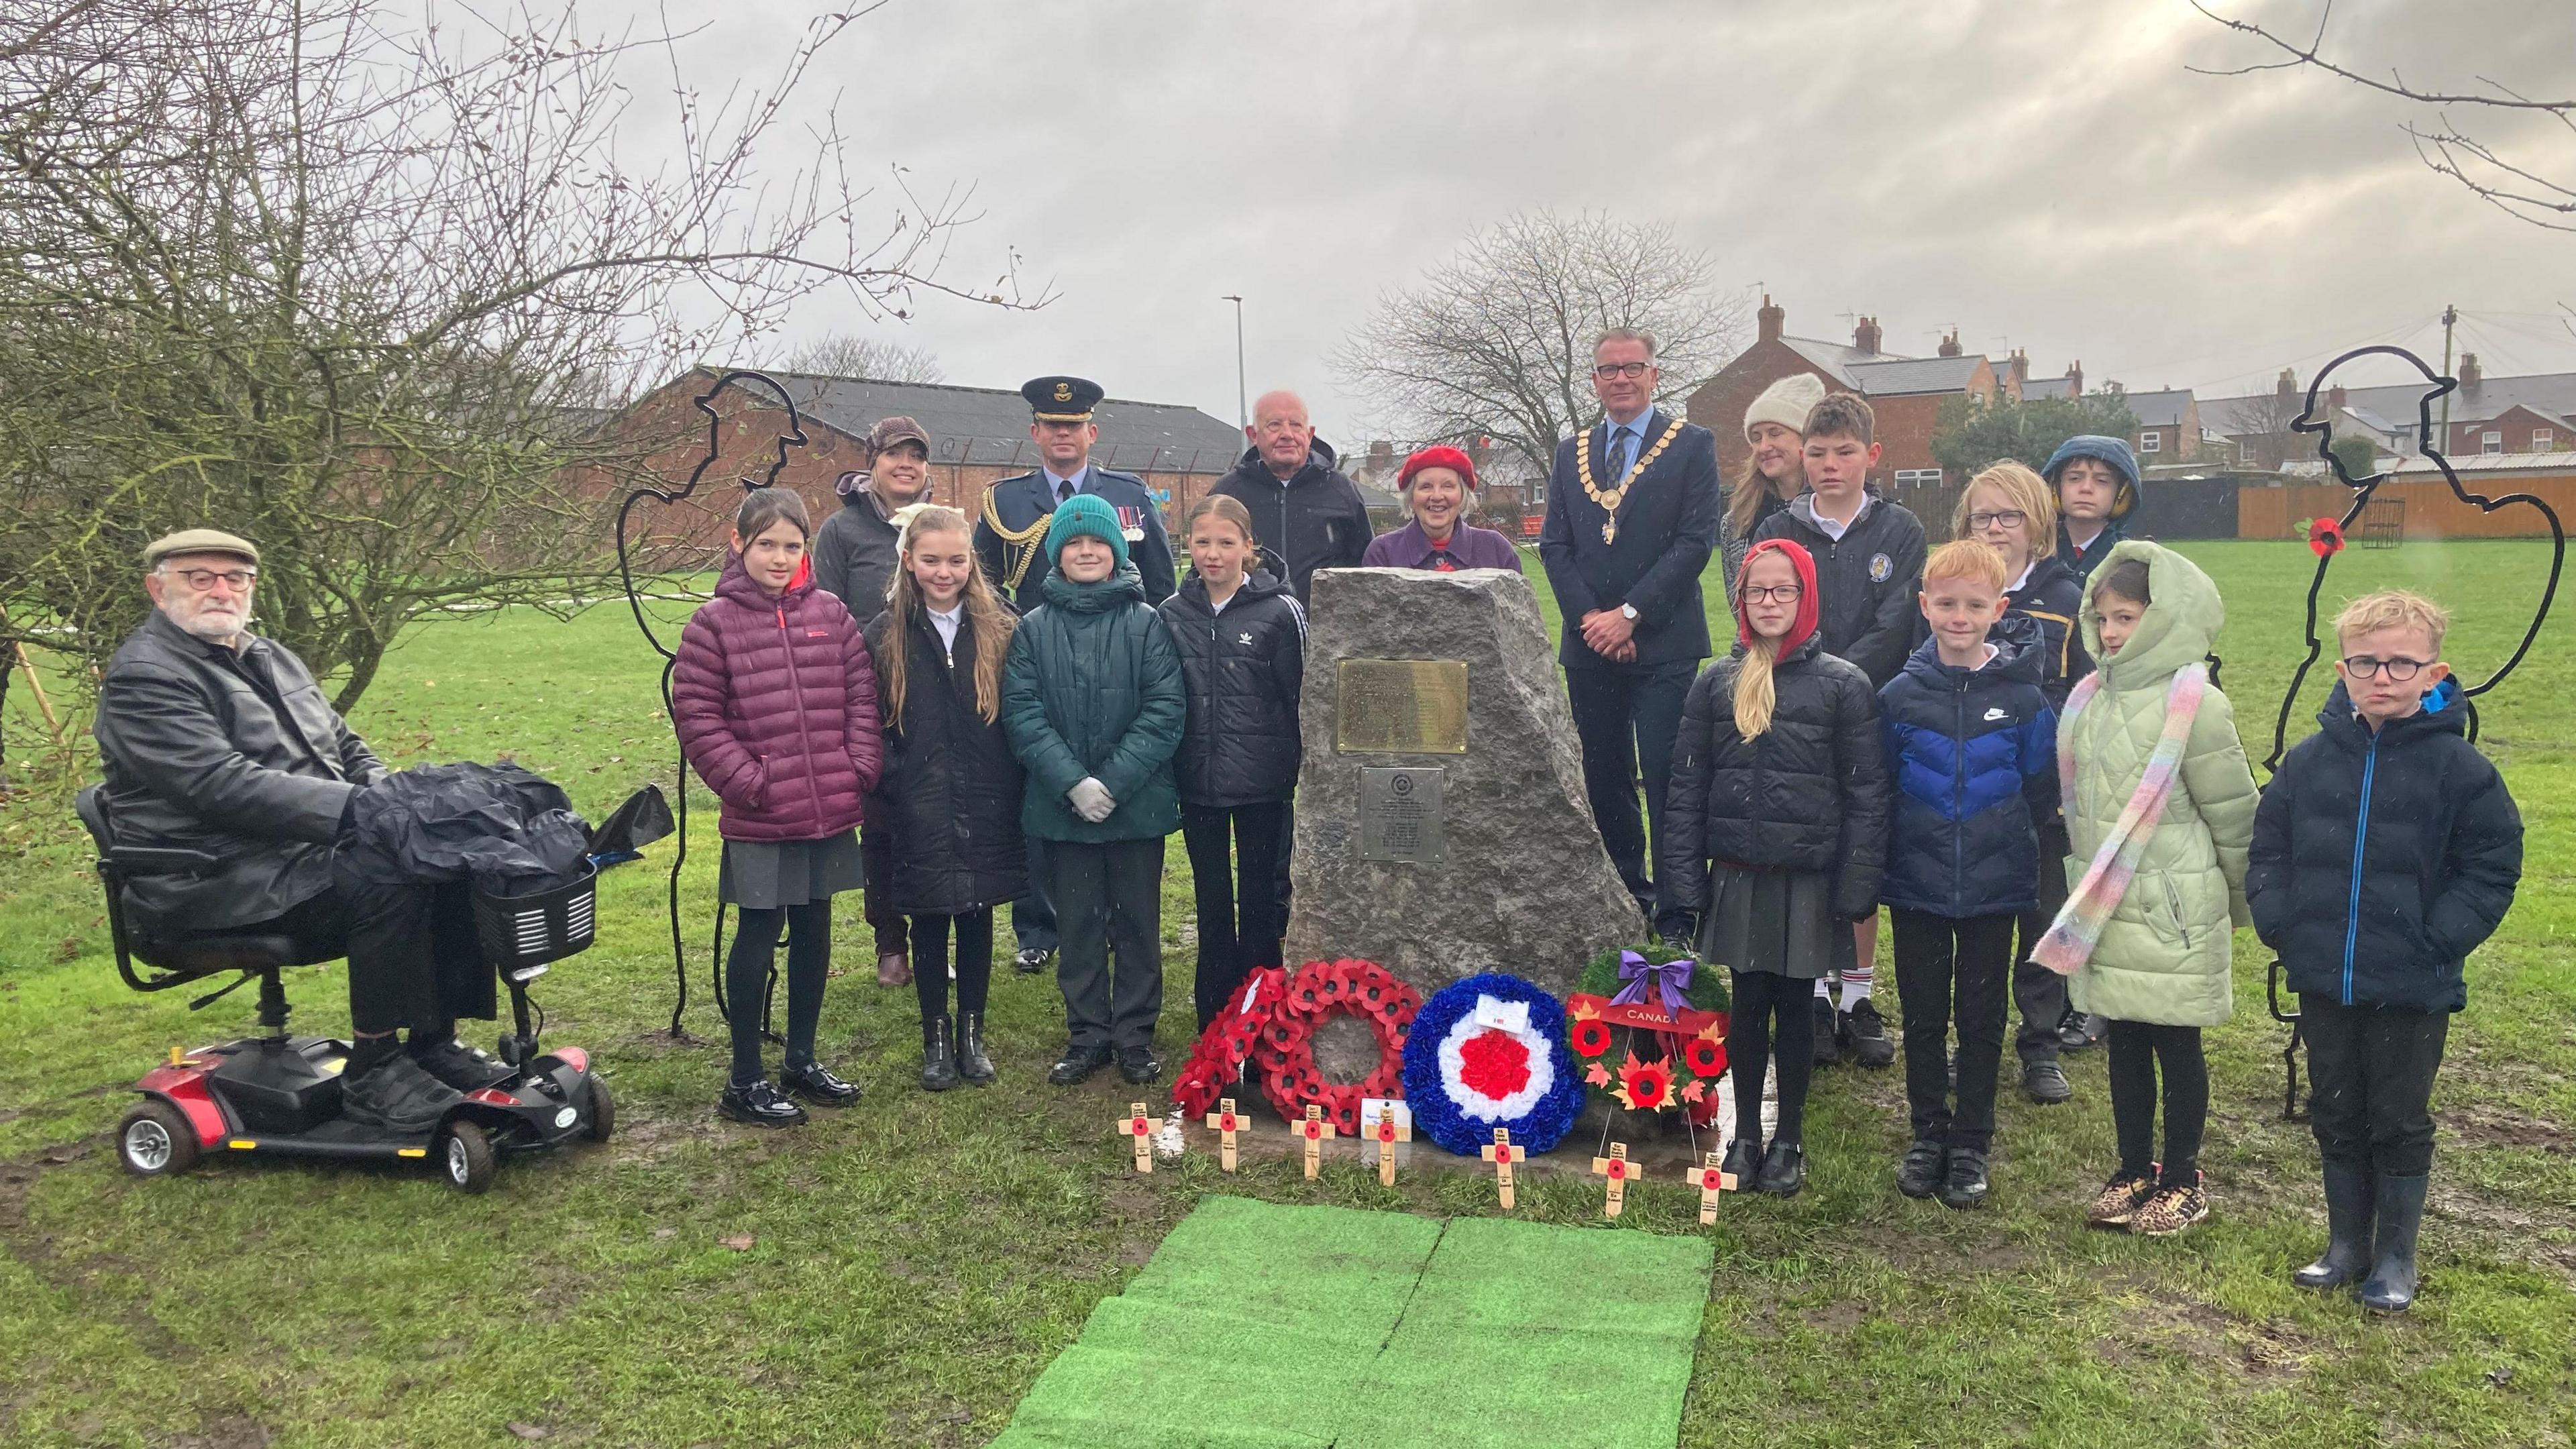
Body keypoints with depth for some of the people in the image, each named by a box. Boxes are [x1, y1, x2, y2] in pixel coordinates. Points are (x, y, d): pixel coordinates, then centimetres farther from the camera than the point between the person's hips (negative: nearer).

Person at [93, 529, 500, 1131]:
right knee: (390, 884, -31)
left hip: (311, 848, 9)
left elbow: (346, 748, 24)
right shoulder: (143, 677, -9)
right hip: (218, 880, -9)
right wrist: (354, 807, -30)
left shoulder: (269, 657, 19)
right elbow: (223, 786, -23)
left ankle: (436, 1042, -1)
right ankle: (372, 1070, -18)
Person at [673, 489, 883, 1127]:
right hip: (759, 820, -4)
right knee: (758, 938, 4)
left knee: (813, 933, 15)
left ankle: (802, 1058, 31)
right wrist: (746, 782, -13)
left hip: (831, 812, 4)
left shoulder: (830, 614, 5)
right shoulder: (714, 623, -5)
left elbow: (862, 696, 7)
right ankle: (744, 1080, 16)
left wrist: (860, 768, -3)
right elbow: (697, 716, -7)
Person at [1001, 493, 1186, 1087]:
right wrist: (1071, 782, -17)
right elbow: (1021, 712, -5)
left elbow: (1166, 709, -9)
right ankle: (1087, 1037, 23)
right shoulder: (1034, 628, 2)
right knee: (1078, 926, 11)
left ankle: (1135, 1037, 22)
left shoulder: (1146, 623, -3)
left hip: (1138, 804, -1)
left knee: (1137, 924, 9)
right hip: (1062, 808, 1)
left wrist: (1114, 782, -16)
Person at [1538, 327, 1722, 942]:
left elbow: (1696, 540, -7)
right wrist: (1590, 618, -6)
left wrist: (1630, 614, -13)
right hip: (1589, 646, 4)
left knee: (1666, 780, -6)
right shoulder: (1571, 453, 14)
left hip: (1663, 644, -4)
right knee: (1604, 779, 9)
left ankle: (1676, 912, 0)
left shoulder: (1692, 445, 2)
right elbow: (1554, 545, 9)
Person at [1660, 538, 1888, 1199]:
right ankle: (1745, 1134, 24)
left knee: (1793, 1007, 8)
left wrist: (1857, 885, -10)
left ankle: (1789, 1139, 24)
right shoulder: (1717, 683, 4)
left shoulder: (1843, 684, -4)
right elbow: (1687, 786, 4)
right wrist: (1684, 879, -1)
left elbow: (1866, 793, -5)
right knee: (1747, 1005, 9)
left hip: (1808, 880, -2)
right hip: (1739, 877, 2)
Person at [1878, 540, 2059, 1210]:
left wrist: (2002, 840, 3)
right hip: (1916, 887, 1)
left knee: (1982, 1018, 10)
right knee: (1923, 1016, 11)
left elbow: (2042, 791, 3)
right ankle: (1929, 1135, 26)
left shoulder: (2022, 698, -6)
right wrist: (1893, 852, 2)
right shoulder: (1899, 696, -4)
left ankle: (1971, 1144, 23)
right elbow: (1877, 788, 5)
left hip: (1995, 890, -1)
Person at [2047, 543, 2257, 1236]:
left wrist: (2239, 903, 4)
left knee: (2176, 1046, 6)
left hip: (2171, 913, -6)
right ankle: (2134, 1170, 27)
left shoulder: (2193, 703, -13)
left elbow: (2233, 812, -6)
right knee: (2123, 1043, 14)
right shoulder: (2090, 698, 6)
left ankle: (2181, 1179, 21)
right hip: (2105, 909, 6)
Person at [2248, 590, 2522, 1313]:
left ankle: (2397, 1255, 26)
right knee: (2336, 1118, 15)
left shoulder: (2457, 766, -9)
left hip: (2412, 989, -3)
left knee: (2400, 1123, 9)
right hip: (2322, 981, 3)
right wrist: (2278, 921, -4)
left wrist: (2439, 939, -14)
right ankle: (2347, 1244, 31)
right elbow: (2267, 847, 8)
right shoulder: (2309, 760, -1)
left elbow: (2492, 865, -6)